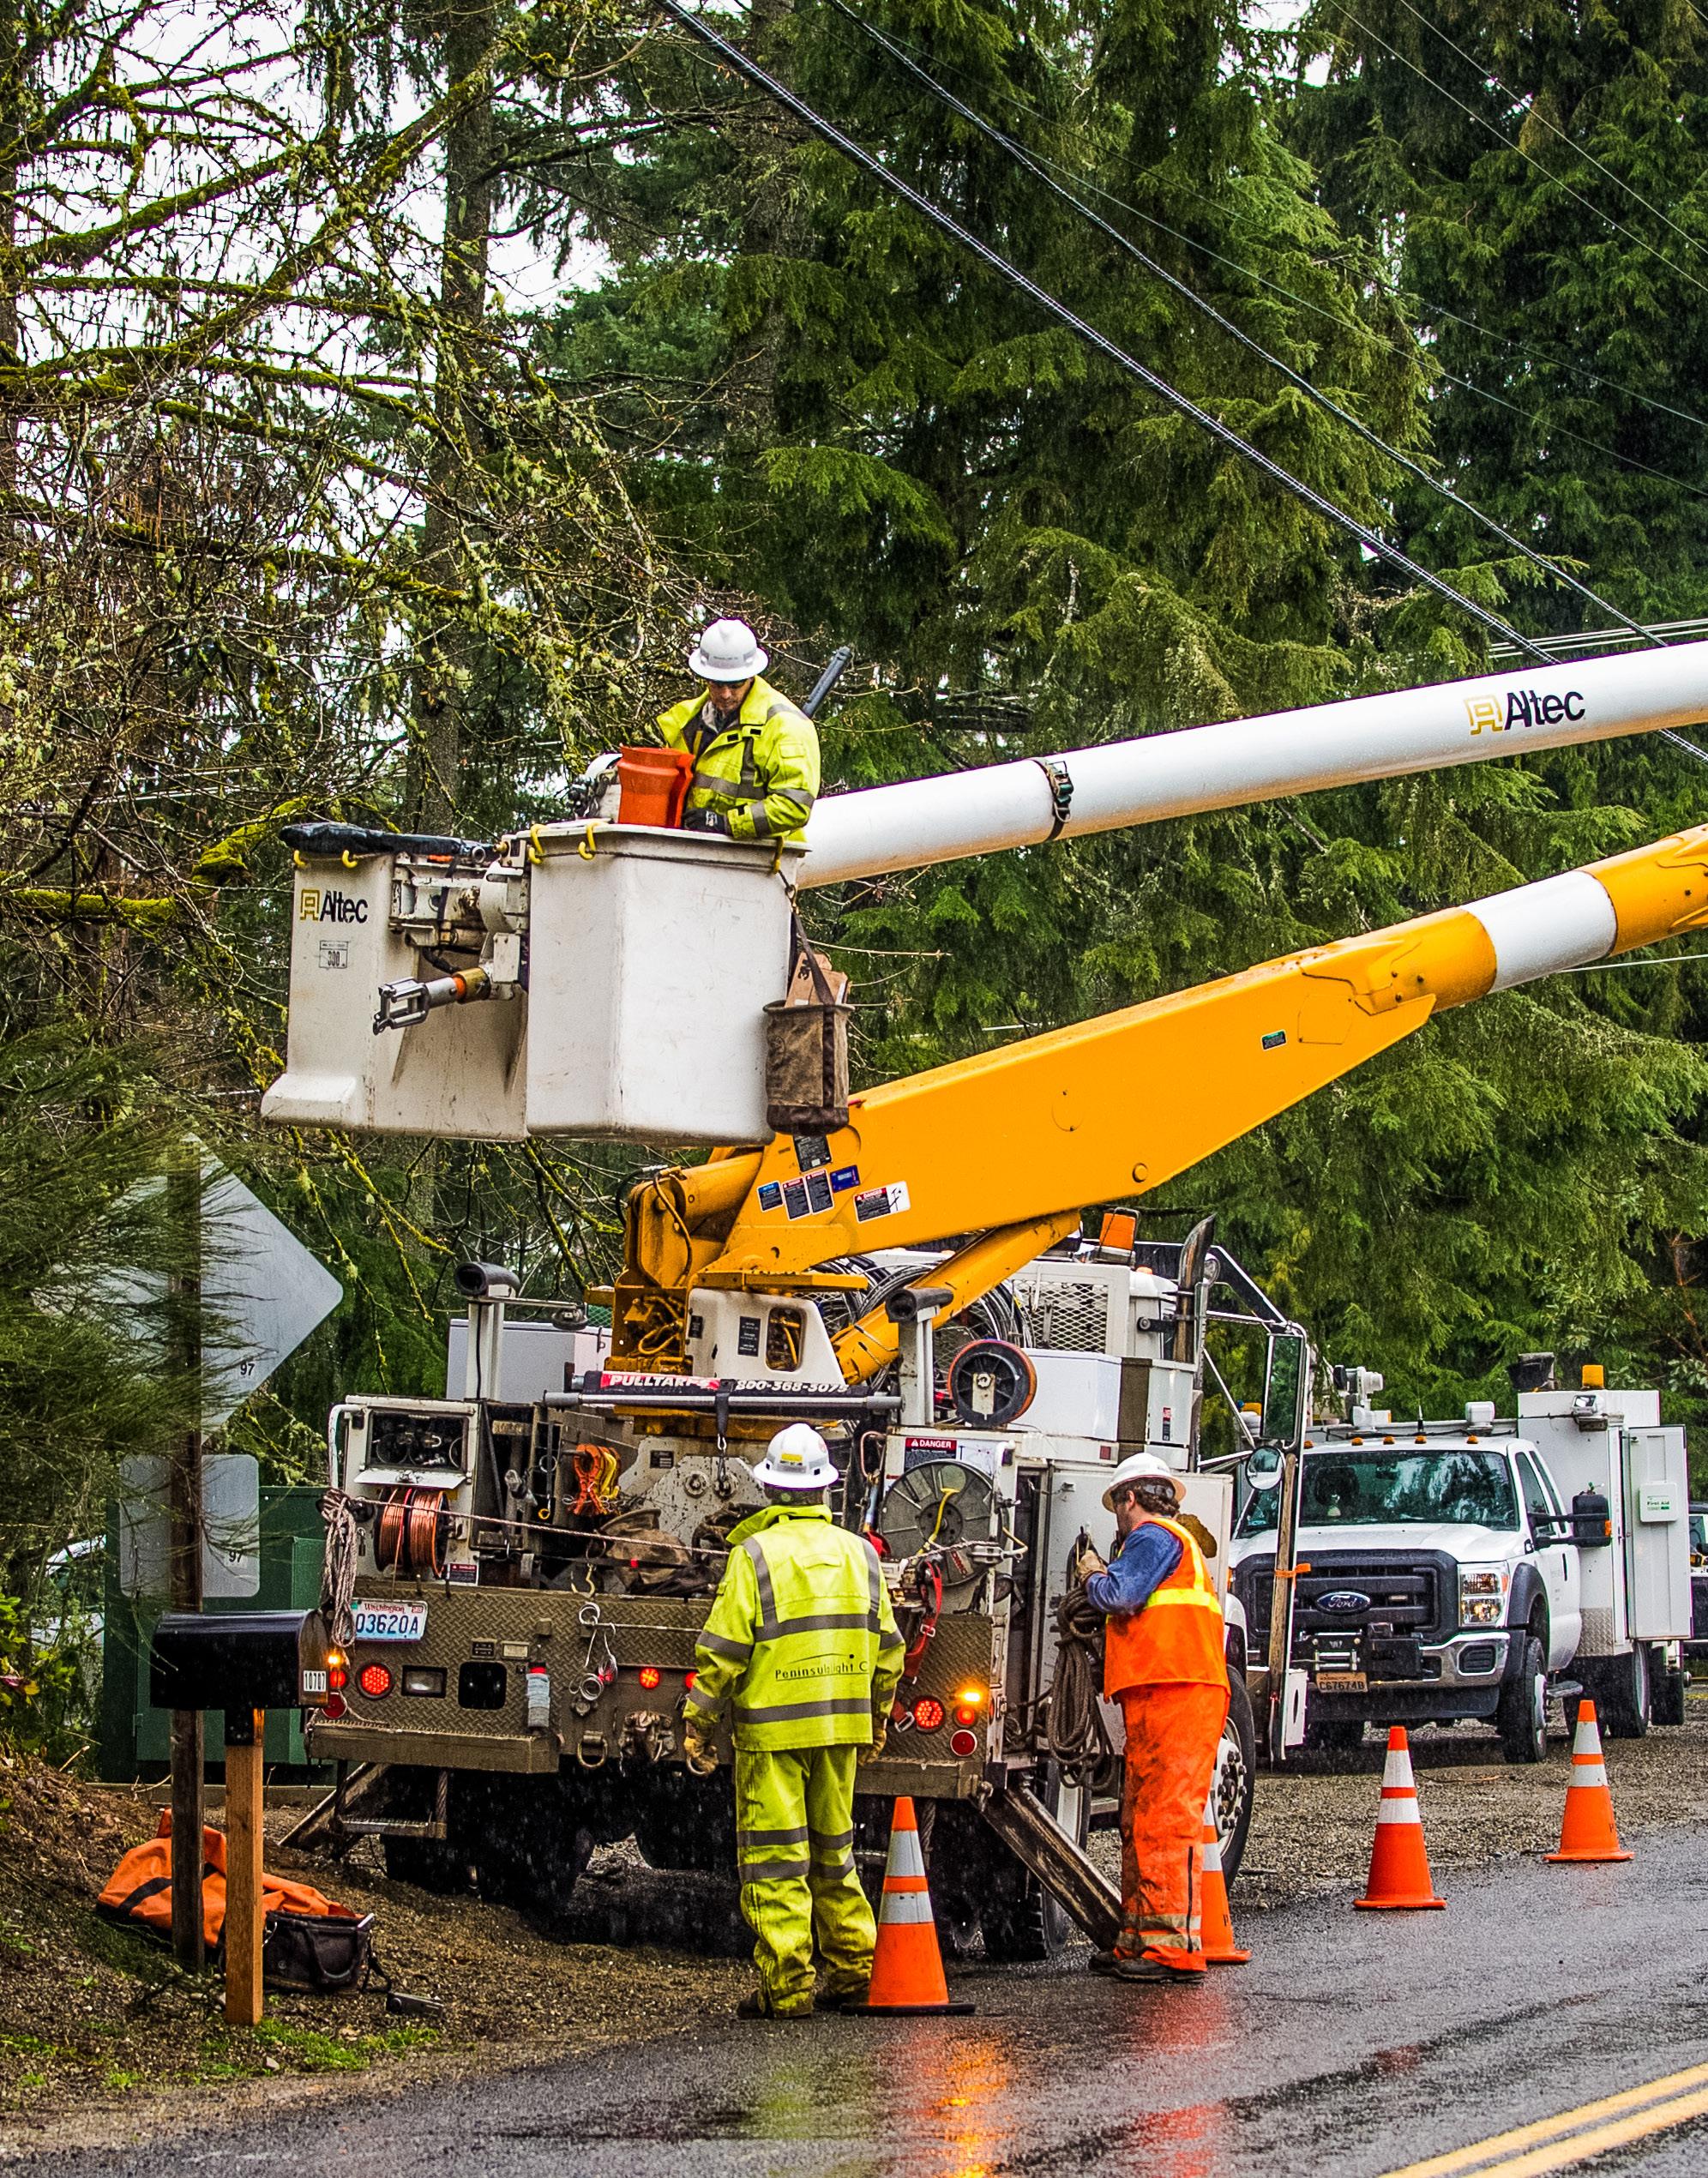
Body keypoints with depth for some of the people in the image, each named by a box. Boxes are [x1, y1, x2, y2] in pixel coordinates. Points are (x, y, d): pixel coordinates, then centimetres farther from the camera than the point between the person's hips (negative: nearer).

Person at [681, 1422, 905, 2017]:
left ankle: (787, 1985, -4)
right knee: (834, 1852, 16)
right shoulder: (859, 1554, 7)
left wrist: (697, 1725, -2)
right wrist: (876, 1720, 25)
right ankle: (853, 1970, 20)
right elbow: (887, 1648, 13)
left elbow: (722, 1653, -11)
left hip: (770, 1729, -5)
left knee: (774, 1857, -2)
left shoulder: (754, 1556, -8)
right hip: (840, 1732, 5)